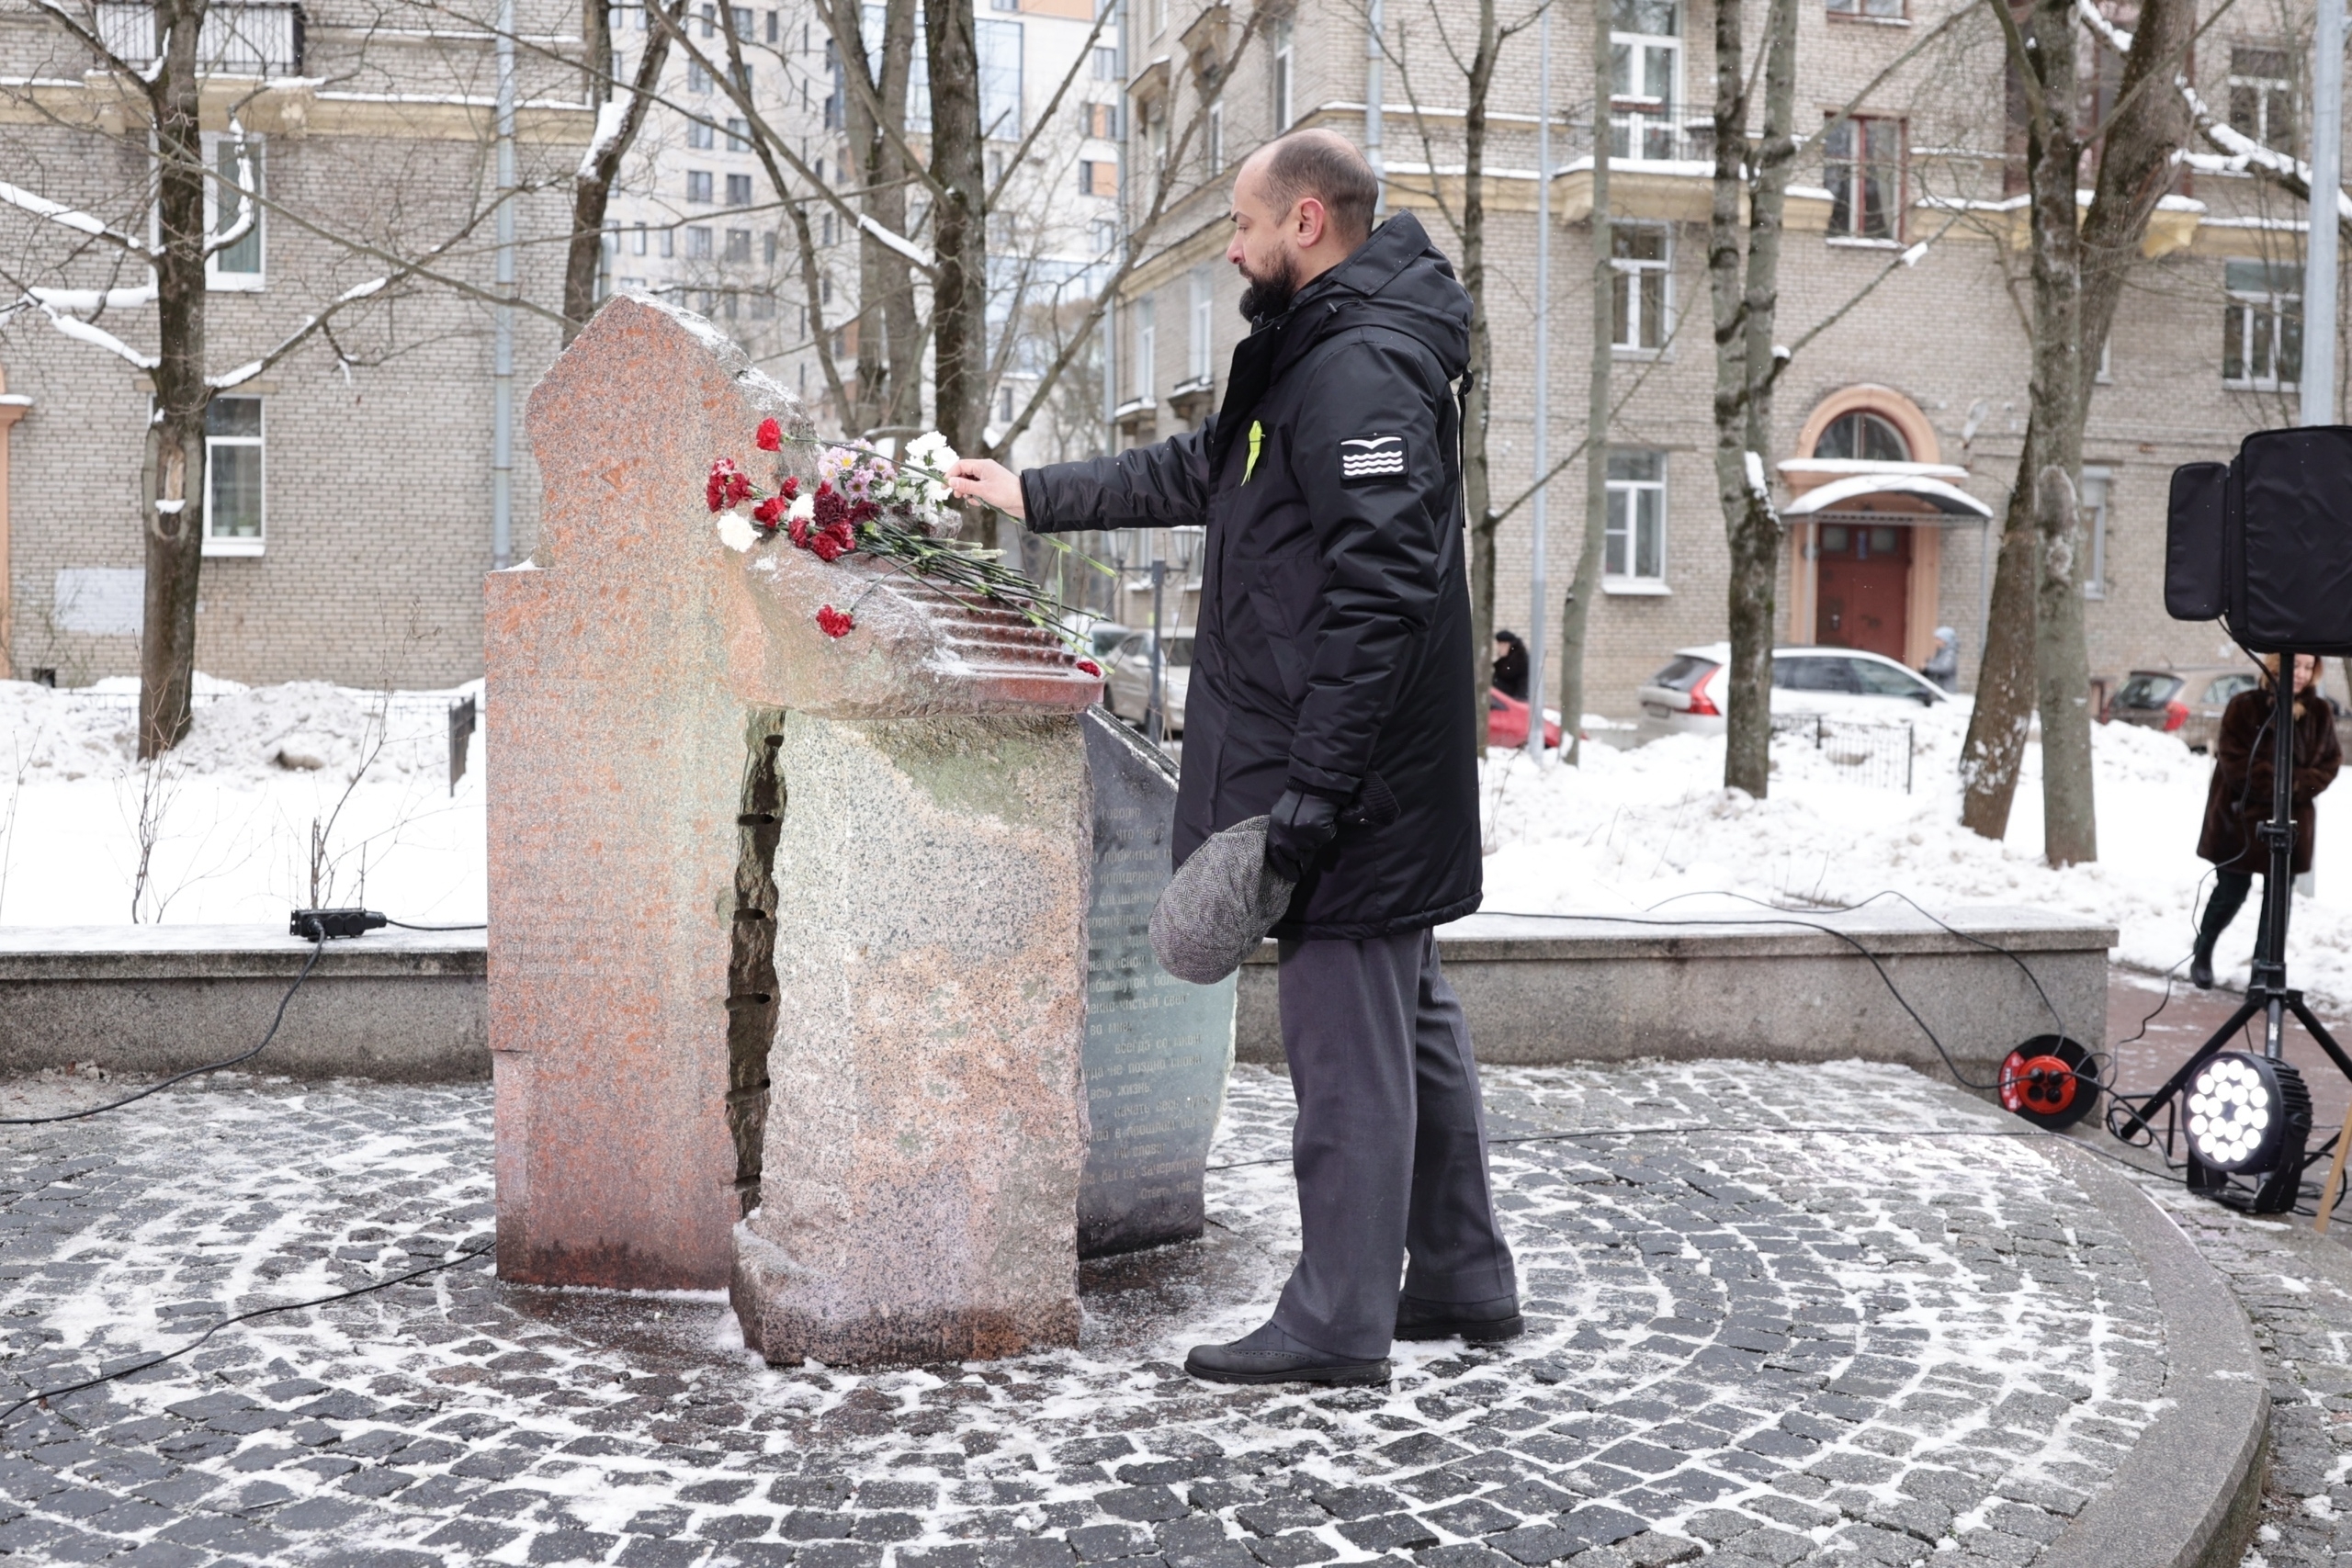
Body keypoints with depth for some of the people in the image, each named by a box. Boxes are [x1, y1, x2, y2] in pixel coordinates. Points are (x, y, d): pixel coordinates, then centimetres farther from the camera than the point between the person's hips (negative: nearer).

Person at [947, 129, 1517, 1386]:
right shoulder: (1311, 356, 18)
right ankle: (1462, 1281, 28)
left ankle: (1337, 1323, 9)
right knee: (1407, 1023, 16)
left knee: (1347, 1042, -2)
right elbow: (1195, 473, 30)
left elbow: (1381, 591, -25)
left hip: (1355, 778, -11)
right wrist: (1033, 495, 31)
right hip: (1375, 782, 11)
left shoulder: (1364, 367, -17)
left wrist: (1312, 787, -25)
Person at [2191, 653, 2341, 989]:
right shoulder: (2245, 706, -8)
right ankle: (2202, 956, 25)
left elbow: (2330, 761, 3)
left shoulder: (2319, 712, 3)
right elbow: (2234, 760, -12)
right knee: (2231, 892, 5)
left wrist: (2298, 787, -15)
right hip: (2241, 818, -3)